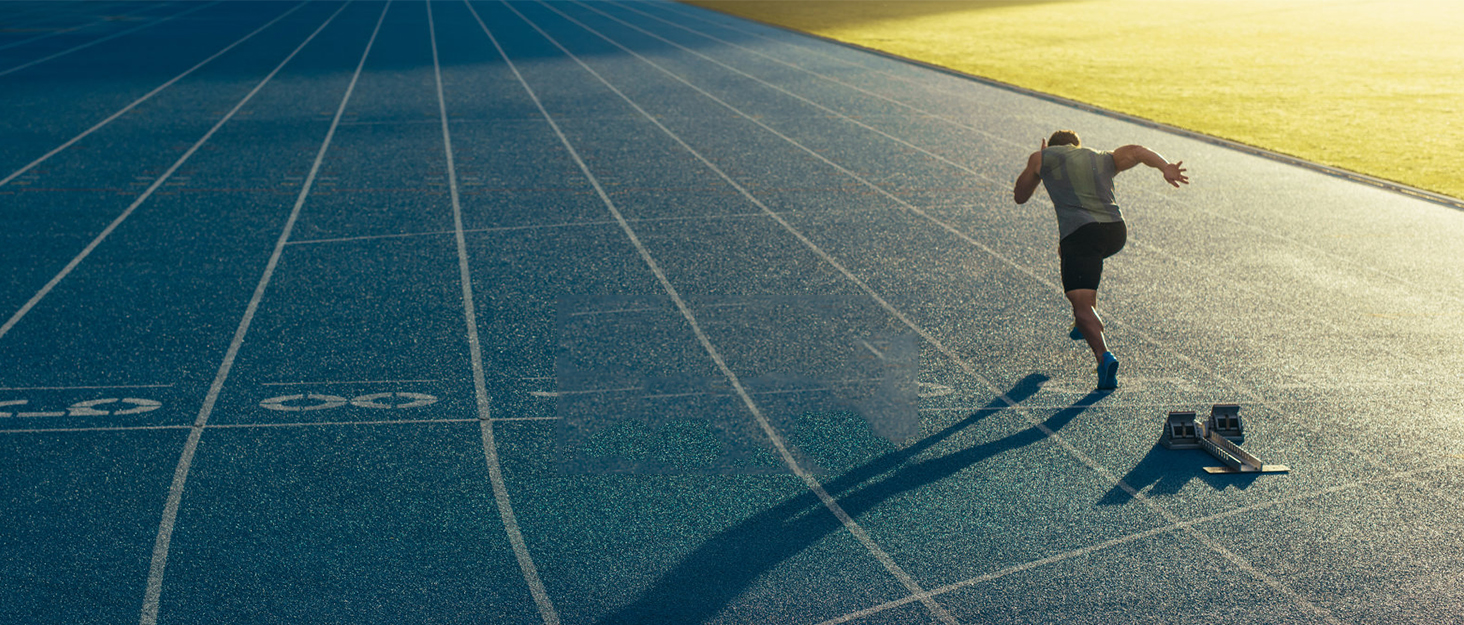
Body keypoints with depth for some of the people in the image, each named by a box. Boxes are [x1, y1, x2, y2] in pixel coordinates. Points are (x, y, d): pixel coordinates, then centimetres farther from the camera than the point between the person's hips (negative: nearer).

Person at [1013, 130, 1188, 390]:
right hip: (1116, 232, 5)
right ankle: (1087, 322, 38)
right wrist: (1165, 167, -10)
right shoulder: (1105, 159, 26)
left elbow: (1020, 196, 27)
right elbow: (1138, 151, 8)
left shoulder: (1043, 157, 18)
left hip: (1080, 232, -5)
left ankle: (1104, 356, -34)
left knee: (1082, 306, -8)